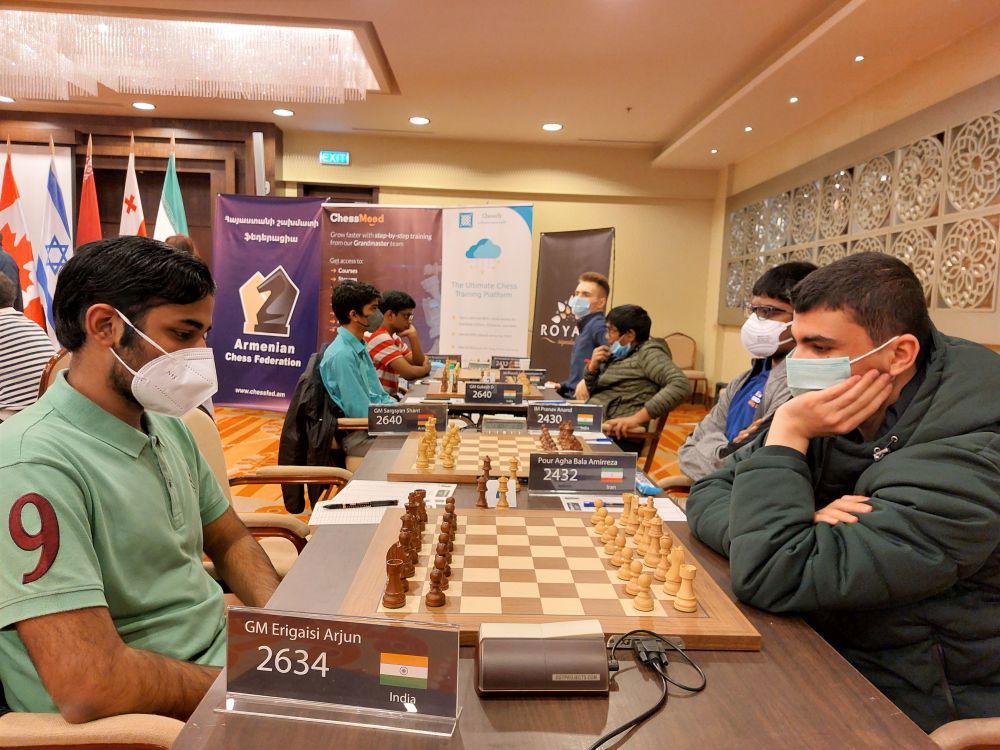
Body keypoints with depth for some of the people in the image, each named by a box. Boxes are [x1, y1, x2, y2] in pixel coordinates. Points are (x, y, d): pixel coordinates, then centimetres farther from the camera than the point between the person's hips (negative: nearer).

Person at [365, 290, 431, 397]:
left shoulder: (395, 338, 14)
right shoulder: (381, 339, -16)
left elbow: (419, 363, 9)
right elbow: (408, 373, -22)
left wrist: (413, 336, -3)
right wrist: (426, 368, -2)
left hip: (390, 397, 9)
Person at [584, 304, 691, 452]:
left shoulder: (647, 353, -3)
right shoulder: (618, 355, 20)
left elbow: (680, 385, -20)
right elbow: (593, 395, 26)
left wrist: (636, 418, -26)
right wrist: (592, 367, 6)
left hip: (616, 437, -8)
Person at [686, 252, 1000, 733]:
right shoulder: (833, 413, -6)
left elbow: (769, 578, -33)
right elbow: (709, 496, -6)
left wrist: (787, 435, -26)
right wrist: (799, 529, -23)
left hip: (907, 708, -5)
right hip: (822, 651, 5)